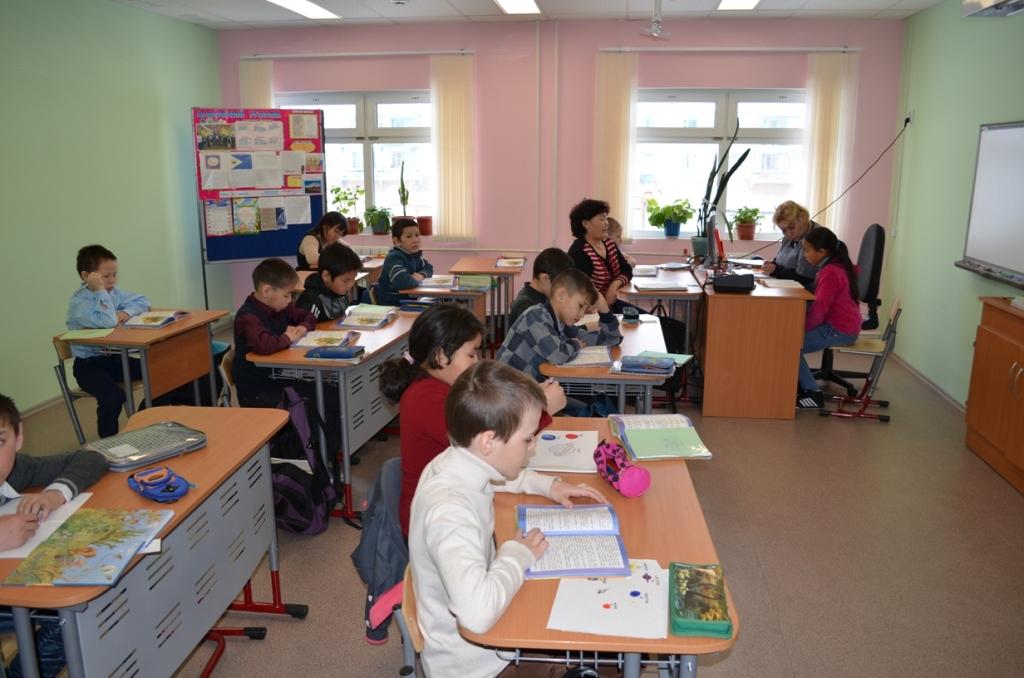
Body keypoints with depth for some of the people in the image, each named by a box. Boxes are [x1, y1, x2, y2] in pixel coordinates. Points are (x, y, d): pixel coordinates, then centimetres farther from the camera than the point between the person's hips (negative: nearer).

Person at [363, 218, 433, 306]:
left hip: (402, 300, 7)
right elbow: (402, 282, -38)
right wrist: (416, 280, -17)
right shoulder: (394, 258, -22)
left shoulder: (414, 254, 5)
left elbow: (428, 268, 15)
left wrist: (421, 275, -7)